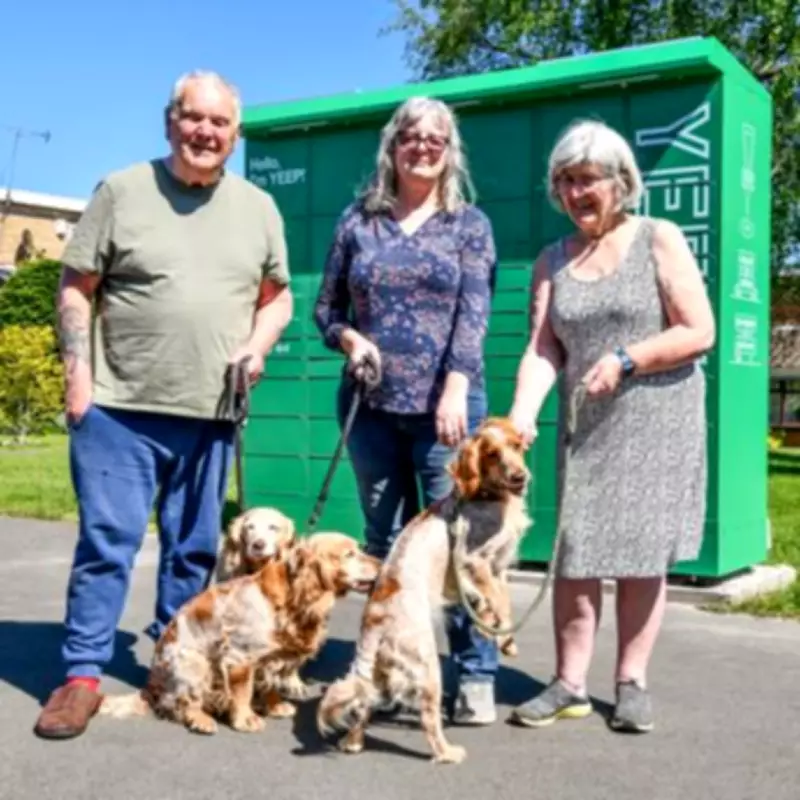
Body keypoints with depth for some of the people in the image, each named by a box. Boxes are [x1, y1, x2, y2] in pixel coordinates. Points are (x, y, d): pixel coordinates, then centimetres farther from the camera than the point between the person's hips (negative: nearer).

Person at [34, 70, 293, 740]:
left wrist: (258, 345, -2)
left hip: (209, 413, 3)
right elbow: (76, 288, 2)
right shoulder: (121, 191, 2)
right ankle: (83, 674, 7)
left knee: (195, 549, 11)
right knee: (106, 541, -4)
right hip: (119, 406, -3)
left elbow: (278, 296, 17)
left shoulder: (258, 207, 10)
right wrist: (78, 371, -7)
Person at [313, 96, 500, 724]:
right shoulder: (358, 221, 9)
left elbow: (473, 314, -7)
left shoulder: (469, 224, 4)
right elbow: (325, 307, 13)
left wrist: (456, 388, -20)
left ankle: (476, 675, 6)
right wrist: (349, 338, -9)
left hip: (445, 403, -3)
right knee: (385, 541, 10)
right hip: (371, 405, 3)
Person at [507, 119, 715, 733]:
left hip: (656, 422, -3)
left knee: (642, 553, 2)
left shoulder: (659, 239, -3)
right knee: (576, 551, 1)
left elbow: (700, 332, -8)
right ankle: (570, 684, 8)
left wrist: (625, 359, -18)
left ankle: (632, 682, 13)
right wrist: (522, 414, -21)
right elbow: (543, 350, -4)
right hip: (587, 426, 3)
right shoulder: (553, 261, 7)